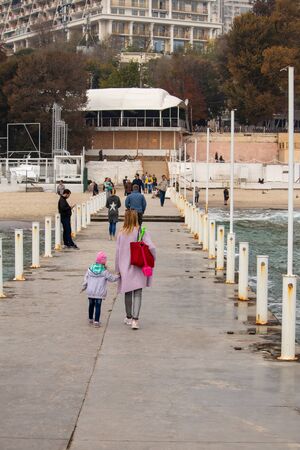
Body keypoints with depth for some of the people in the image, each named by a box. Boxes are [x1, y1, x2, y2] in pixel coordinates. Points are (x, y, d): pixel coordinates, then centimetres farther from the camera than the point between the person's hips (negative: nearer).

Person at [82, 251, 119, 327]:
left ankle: (90, 319, 30)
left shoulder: (90, 269, 3)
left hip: (90, 292, 4)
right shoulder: (104, 271, -10)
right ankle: (96, 321, -5)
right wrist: (118, 276, 13)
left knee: (91, 305, 17)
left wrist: (84, 287, 21)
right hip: (99, 292, -4)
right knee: (98, 306, -2)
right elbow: (112, 278, -3)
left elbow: (86, 279, 9)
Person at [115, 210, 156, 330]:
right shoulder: (142, 232, -10)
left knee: (128, 293, 17)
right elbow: (151, 247, -18)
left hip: (125, 268, 2)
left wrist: (118, 269, 8)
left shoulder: (121, 233, -5)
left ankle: (128, 317, 30)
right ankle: (135, 319, -12)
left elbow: (117, 252, -1)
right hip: (139, 267, -2)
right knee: (137, 294, 0)